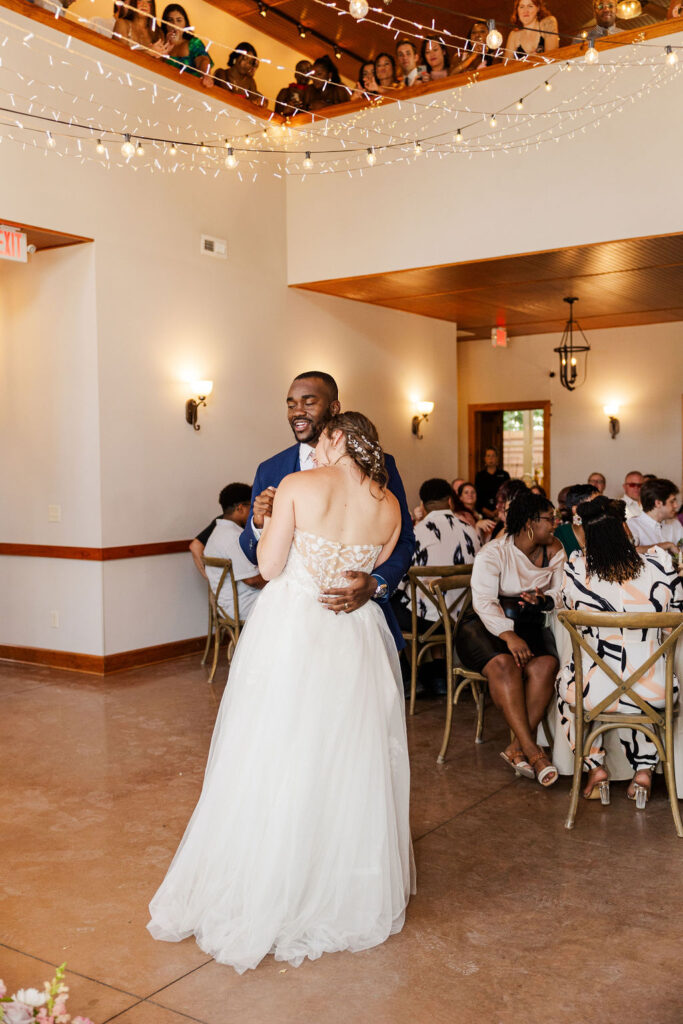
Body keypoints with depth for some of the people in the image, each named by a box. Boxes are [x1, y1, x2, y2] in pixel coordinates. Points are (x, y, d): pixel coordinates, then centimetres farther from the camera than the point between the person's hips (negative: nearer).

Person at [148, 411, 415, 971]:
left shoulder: (297, 486, -8)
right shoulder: (389, 506, 1)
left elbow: (270, 567, -8)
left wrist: (268, 523, 8)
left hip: (290, 630, -3)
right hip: (355, 637, 3)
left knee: (275, 762, 9)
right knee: (350, 762, 15)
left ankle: (265, 899, 22)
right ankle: (350, 893, 29)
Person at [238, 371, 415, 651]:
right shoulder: (269, 471, 6)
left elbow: (403, 538, -1)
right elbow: (256, 556, 9)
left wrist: (377, 584, -19)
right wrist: (258, 524, -13)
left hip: (358, 614, -1)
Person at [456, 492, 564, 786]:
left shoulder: (554, 550, 8)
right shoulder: (493, 552, -9)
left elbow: (560, 595, 6)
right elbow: (484, 601, -19)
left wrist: (543, 600, -18)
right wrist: (509, 635, -33)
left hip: (530, 625, 4)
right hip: (486, 625, -4)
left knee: (546, 664, -28)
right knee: (504, 664, -35)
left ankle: (516, 747, -27)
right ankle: (531, 749, -35)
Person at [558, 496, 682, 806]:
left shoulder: (575, 569, -11)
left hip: (596, 691, -1)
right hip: (653, 692, 1)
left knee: (564, 684, 34)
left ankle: (595, 768, 28)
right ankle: (644, 769, 30)